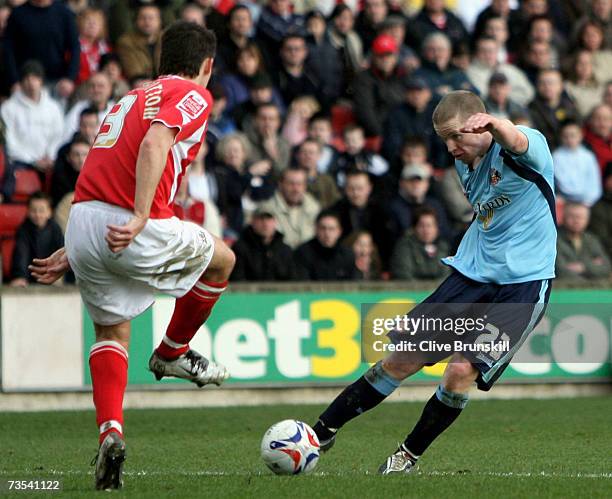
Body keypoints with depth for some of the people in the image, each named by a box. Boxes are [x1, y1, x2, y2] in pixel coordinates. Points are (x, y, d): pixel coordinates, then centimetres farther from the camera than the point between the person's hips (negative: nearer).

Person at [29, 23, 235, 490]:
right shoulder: (194, 95, 3)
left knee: (111, 330, 22)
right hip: (137, 231, -7)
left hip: (82, 220, 7)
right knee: (222, 259, 22)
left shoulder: (133, 97, 27)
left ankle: (110, 431, 1)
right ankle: (173, 353, 35)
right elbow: (154, 143, -19)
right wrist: (140, 217, -25)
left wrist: (71, 254, 28)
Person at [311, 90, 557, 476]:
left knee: (462, 369, -18)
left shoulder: (528, 149, -16)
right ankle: (324, 431, 14)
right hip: (471, 272, 7)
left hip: (523, 283, -7)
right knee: (402, 360, 2)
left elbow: (518, 142, -43)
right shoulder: (465, 164, 8)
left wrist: (494, 124, -65)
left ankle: (409, 457, 3)